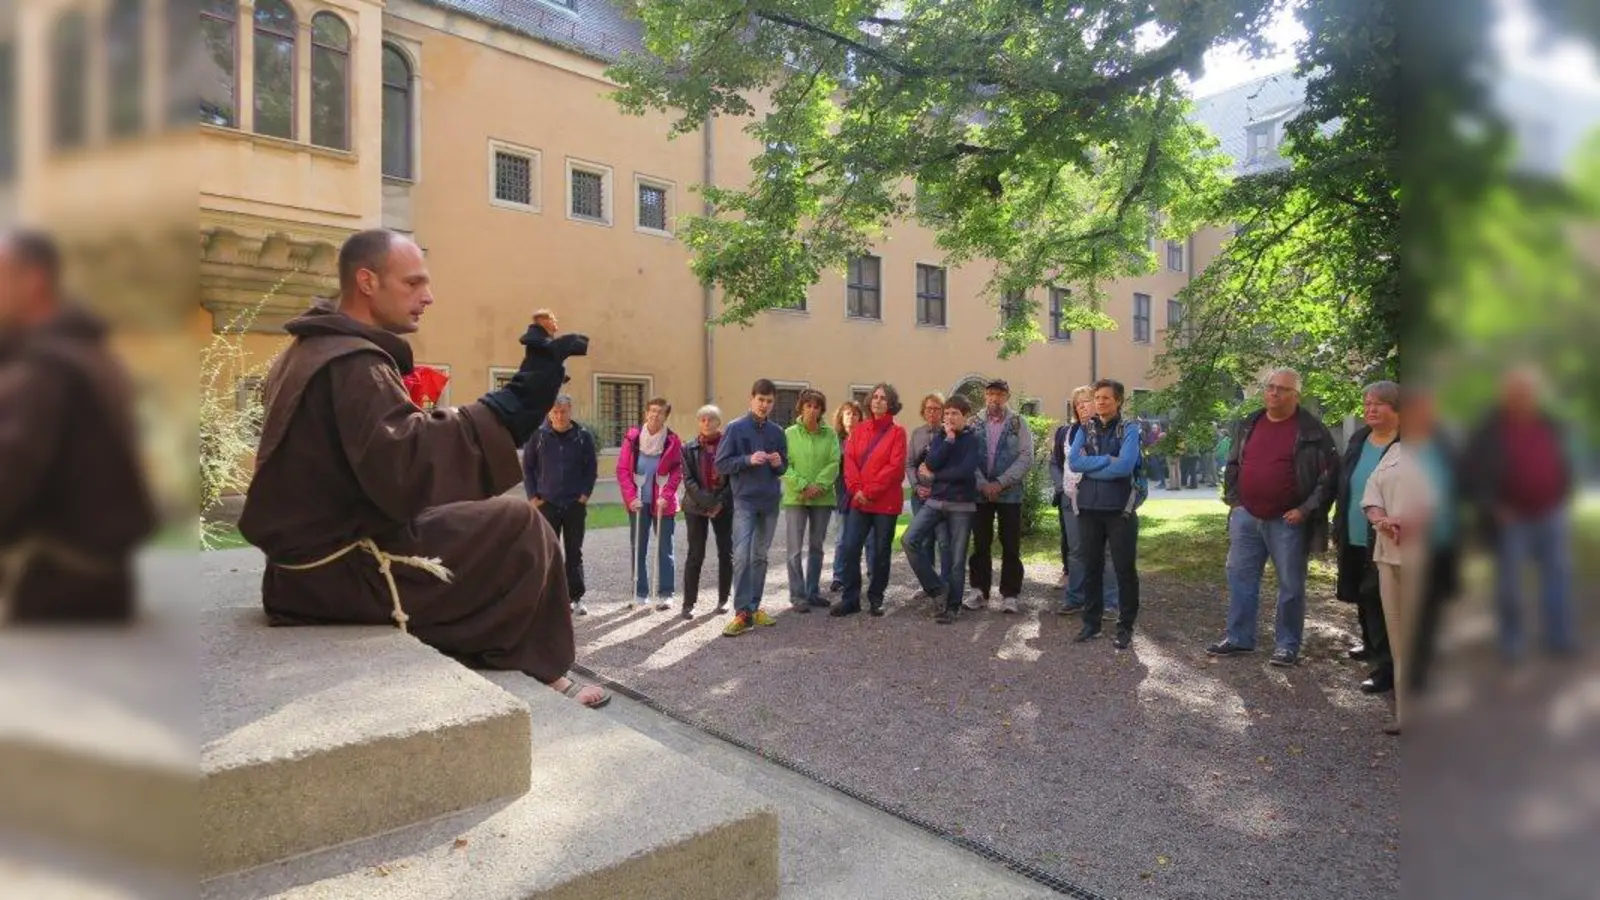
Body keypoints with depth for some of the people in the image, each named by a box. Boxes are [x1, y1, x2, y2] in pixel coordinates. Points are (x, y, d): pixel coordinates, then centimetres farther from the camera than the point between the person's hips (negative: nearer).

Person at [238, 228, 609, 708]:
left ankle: (484, 661, 20)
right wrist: (512, 402, -34)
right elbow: (404, 471, -34)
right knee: (520, 527, -10)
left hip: (315, 551, 10)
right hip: (341, 568, -10)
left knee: (475, 522, 20)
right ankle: (538, 672, 6)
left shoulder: (309, 351, 13)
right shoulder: (352, 362, -19)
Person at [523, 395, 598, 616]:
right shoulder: (538, 435, -1)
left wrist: (585, 494, -4)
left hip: (575, 504, 0)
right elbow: (527, 467, 4)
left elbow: (592, 467, 5)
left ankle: (576, 598, 15)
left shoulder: (583, 436, 0)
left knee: (574, 553, 7)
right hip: (546, 504, 0)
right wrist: (532, 496, -3)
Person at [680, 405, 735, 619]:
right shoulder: (690, 448, 2)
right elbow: (688, 480, -4)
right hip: (697, 507, -1)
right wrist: (707, 503, -14)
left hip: (724, 507, 1)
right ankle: (688, 603, 5)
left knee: (726, 553, 5)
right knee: (695, 555, -2)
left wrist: (720, 502, -10)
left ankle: (723, 600, 18)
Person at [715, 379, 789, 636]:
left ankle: (754, 608, 19)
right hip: (744, 501, -4)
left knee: (760, 557, 11)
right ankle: (742, 613, -9)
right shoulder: (736, 428, -3)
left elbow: (785, 466, 15)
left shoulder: (777, 431, 9)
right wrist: (748, 460, -19)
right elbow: (721, 464, -6)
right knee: (742, 556, -12)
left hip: (770, 502, 4)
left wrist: (778, 463, -8)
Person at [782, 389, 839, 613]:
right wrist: (802, 486, -16)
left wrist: (819, 485, -16)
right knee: (795, 549, -3)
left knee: (817, 547, 12)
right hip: (795, 498, -2)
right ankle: (797, 595, 3)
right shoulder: (789, 433, -1)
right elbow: (784, 466, -6)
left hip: (823, 498, 2)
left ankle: (813, 592, 22)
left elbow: (834, 463, -3)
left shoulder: (829, 434, 3)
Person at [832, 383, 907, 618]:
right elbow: (850, 461, 3)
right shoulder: (859, 430, 11)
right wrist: (856, 490, -12)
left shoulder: (897, 432, -2)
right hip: (859, 501, 3)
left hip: (886, 502, -3)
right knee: (850, 548, -2)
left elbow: (895, 466, -11)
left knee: (881, 551, 6)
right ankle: (850, 599, 8)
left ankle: (876, 599, 19)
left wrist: (870, 492, -15)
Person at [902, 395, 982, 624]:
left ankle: (952, 605, 14)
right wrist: (949, 439, -11)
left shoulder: (974, 440, -1)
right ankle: (938, 588, 0)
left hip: (961, 505, -4)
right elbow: (931, 463, -7)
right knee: (909, 540, -13)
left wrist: (934, 476, -9)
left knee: (956, 557, 0)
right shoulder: (939, 437, 11)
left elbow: (965, 471, -17)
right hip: (935, 501, 4)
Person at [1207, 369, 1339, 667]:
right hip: (1247, 517, 5)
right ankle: (1238, 637, 20)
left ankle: (1287, 644, 17)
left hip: (1288, 521, -5)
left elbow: (1330, 473, -7)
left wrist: (1307, 510, -12)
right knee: (1240, 577, 9)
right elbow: (1233, 465, 19)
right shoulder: (1249, 425, 9)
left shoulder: (1312, 430, -6)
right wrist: (1233, 499, 9)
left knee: (1290, 585, 5)